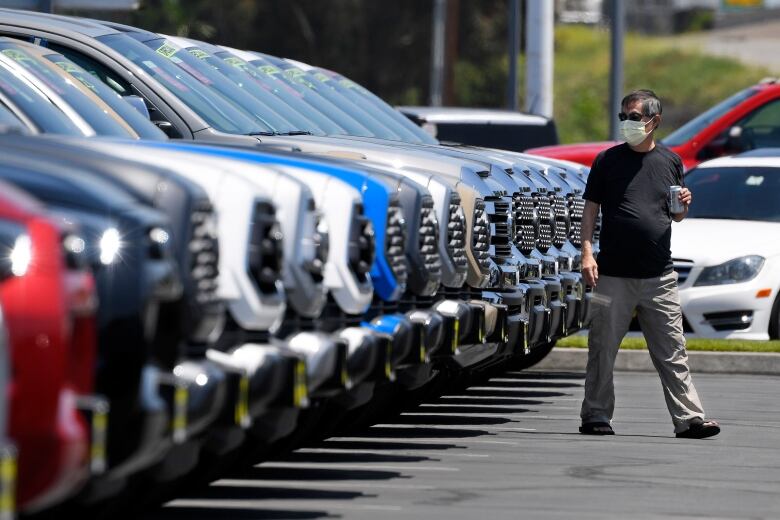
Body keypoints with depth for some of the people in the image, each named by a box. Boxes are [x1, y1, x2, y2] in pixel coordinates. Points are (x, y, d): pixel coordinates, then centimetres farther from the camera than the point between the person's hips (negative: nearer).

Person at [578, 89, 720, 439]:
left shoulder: (670, 161, 11)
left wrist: (684, 206, -3)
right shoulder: (608, 160, 5)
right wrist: (587, 253, -6)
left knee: (672, 351, 0)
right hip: (614, 275, -1)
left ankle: (689, 419, 0)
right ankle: (595, 416, 10)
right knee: (603, 349, 1)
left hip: (659, 277, 1)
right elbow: (591, 209, 5)